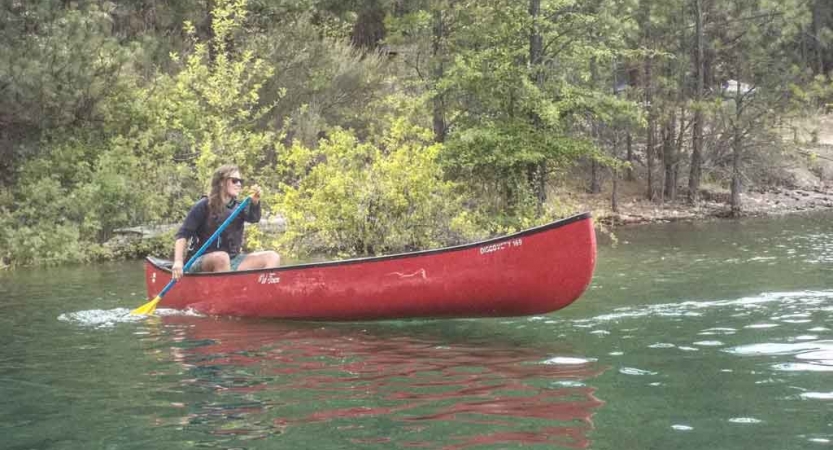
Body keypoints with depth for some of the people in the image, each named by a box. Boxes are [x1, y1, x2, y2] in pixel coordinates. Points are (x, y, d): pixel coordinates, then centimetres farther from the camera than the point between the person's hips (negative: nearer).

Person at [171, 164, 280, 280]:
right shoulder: (204, 206, -3)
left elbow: (253, 218, -12)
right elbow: (183, 235, -8)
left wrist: (255, 202, -35)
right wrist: (178, 262, -24)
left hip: (233, 262, 5)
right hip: (203, 263, -5)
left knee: (272, 257, -13)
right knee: (221, 257, -39)